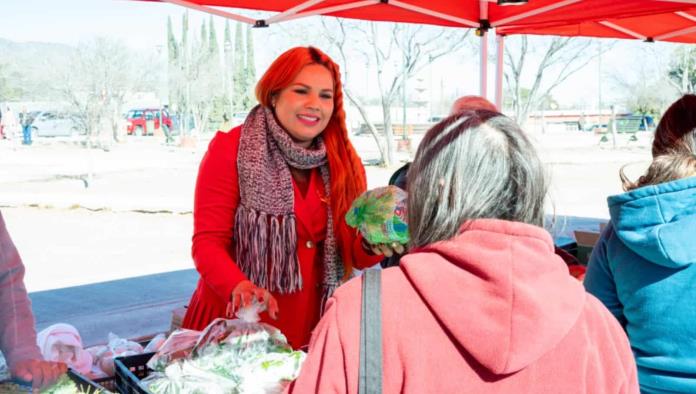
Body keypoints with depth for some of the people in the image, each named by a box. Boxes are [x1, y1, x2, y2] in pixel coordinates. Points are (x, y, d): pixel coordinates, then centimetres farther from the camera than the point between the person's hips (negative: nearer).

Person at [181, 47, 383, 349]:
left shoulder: (344, 162, 5)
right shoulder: (231, 149, -7)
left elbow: (354, 255, 3)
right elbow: (207, 242, -12)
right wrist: (239, 286, -31)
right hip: (236, 319, -3)